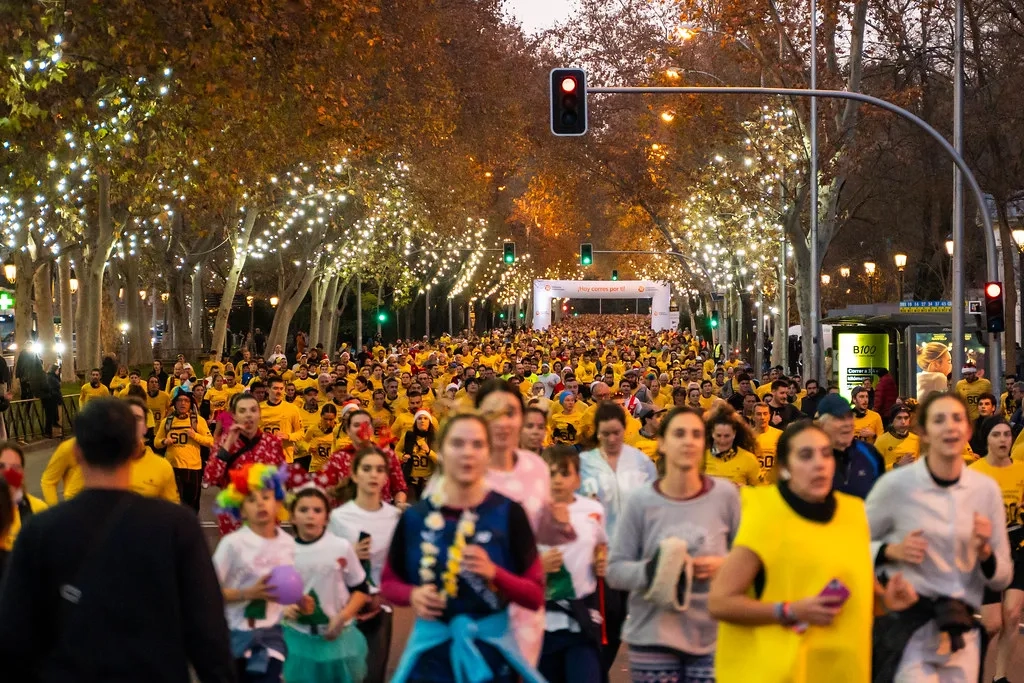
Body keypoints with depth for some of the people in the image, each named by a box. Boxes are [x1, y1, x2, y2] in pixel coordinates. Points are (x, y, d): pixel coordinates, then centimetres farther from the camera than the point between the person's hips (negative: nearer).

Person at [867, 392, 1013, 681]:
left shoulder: (987, 489, 1)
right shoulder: (895, 484, -8)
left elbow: (1002, 578, 8)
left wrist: (984, 552, -12)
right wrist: (893, 551, -14)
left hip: (962, 633, 4)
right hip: (908, 628, -3)